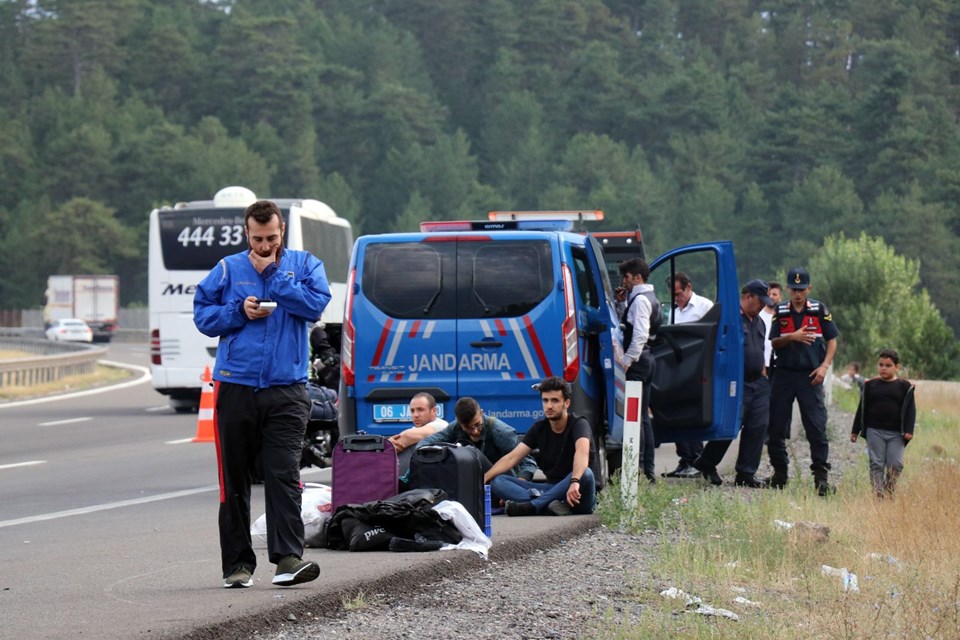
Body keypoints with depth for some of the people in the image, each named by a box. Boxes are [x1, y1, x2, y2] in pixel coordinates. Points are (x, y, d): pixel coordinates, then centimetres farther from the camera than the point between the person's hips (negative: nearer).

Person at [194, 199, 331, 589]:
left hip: (286, 391, -1)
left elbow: (316, 303, -8)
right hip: (236, 389, 1)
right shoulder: (228, 269, 9)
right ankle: (237, 564, 11)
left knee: (284, 475, -11)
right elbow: (202, 315, 8)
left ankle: (288, 557, -16)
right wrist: (239, 311, -8)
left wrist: (272, 273, -6)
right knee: (234, 480, 5)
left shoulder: (304, 265, 9)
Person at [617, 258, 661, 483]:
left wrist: (626, 360, -22)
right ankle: (648, 470, 15)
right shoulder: (650, 298, 19)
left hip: (637, 361, -11)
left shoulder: (640, 299, -13)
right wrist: (623, 302, 14)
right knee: (643, 416, 13)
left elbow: (640, 334, -22)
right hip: (646, 358, 11)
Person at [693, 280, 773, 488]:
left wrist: (763, 374, 19)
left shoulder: (758, 322, 19)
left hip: (758, 384, 8)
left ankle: (746, 474, 6)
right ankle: (705, 464, 15)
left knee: (758, 427, 1)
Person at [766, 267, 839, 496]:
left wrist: (824, 366, -8)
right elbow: (773, 342, 5)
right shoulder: (780, 312, 8)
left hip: (810, 376, -2)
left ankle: (821, 476, -8)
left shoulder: (820, 310, 3)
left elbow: (832, 340, 4)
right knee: (776, 426, 4)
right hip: (784, 374, 3)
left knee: (816, 426, -9)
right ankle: (780, 472, 16)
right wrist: (792, 337, -14)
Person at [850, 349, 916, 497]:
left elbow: (910, 409, 2)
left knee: (895, 464, -4)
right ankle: (877, 494, 0)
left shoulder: (904, 386, 1)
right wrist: (855, 431, 9)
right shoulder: (870, 385, 5)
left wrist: (909, 430, -7)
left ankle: (889, 492, 11)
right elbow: (862, 409, 9)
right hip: (874, 431, 1)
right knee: (876, 464, -1)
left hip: (896, 433, -1)